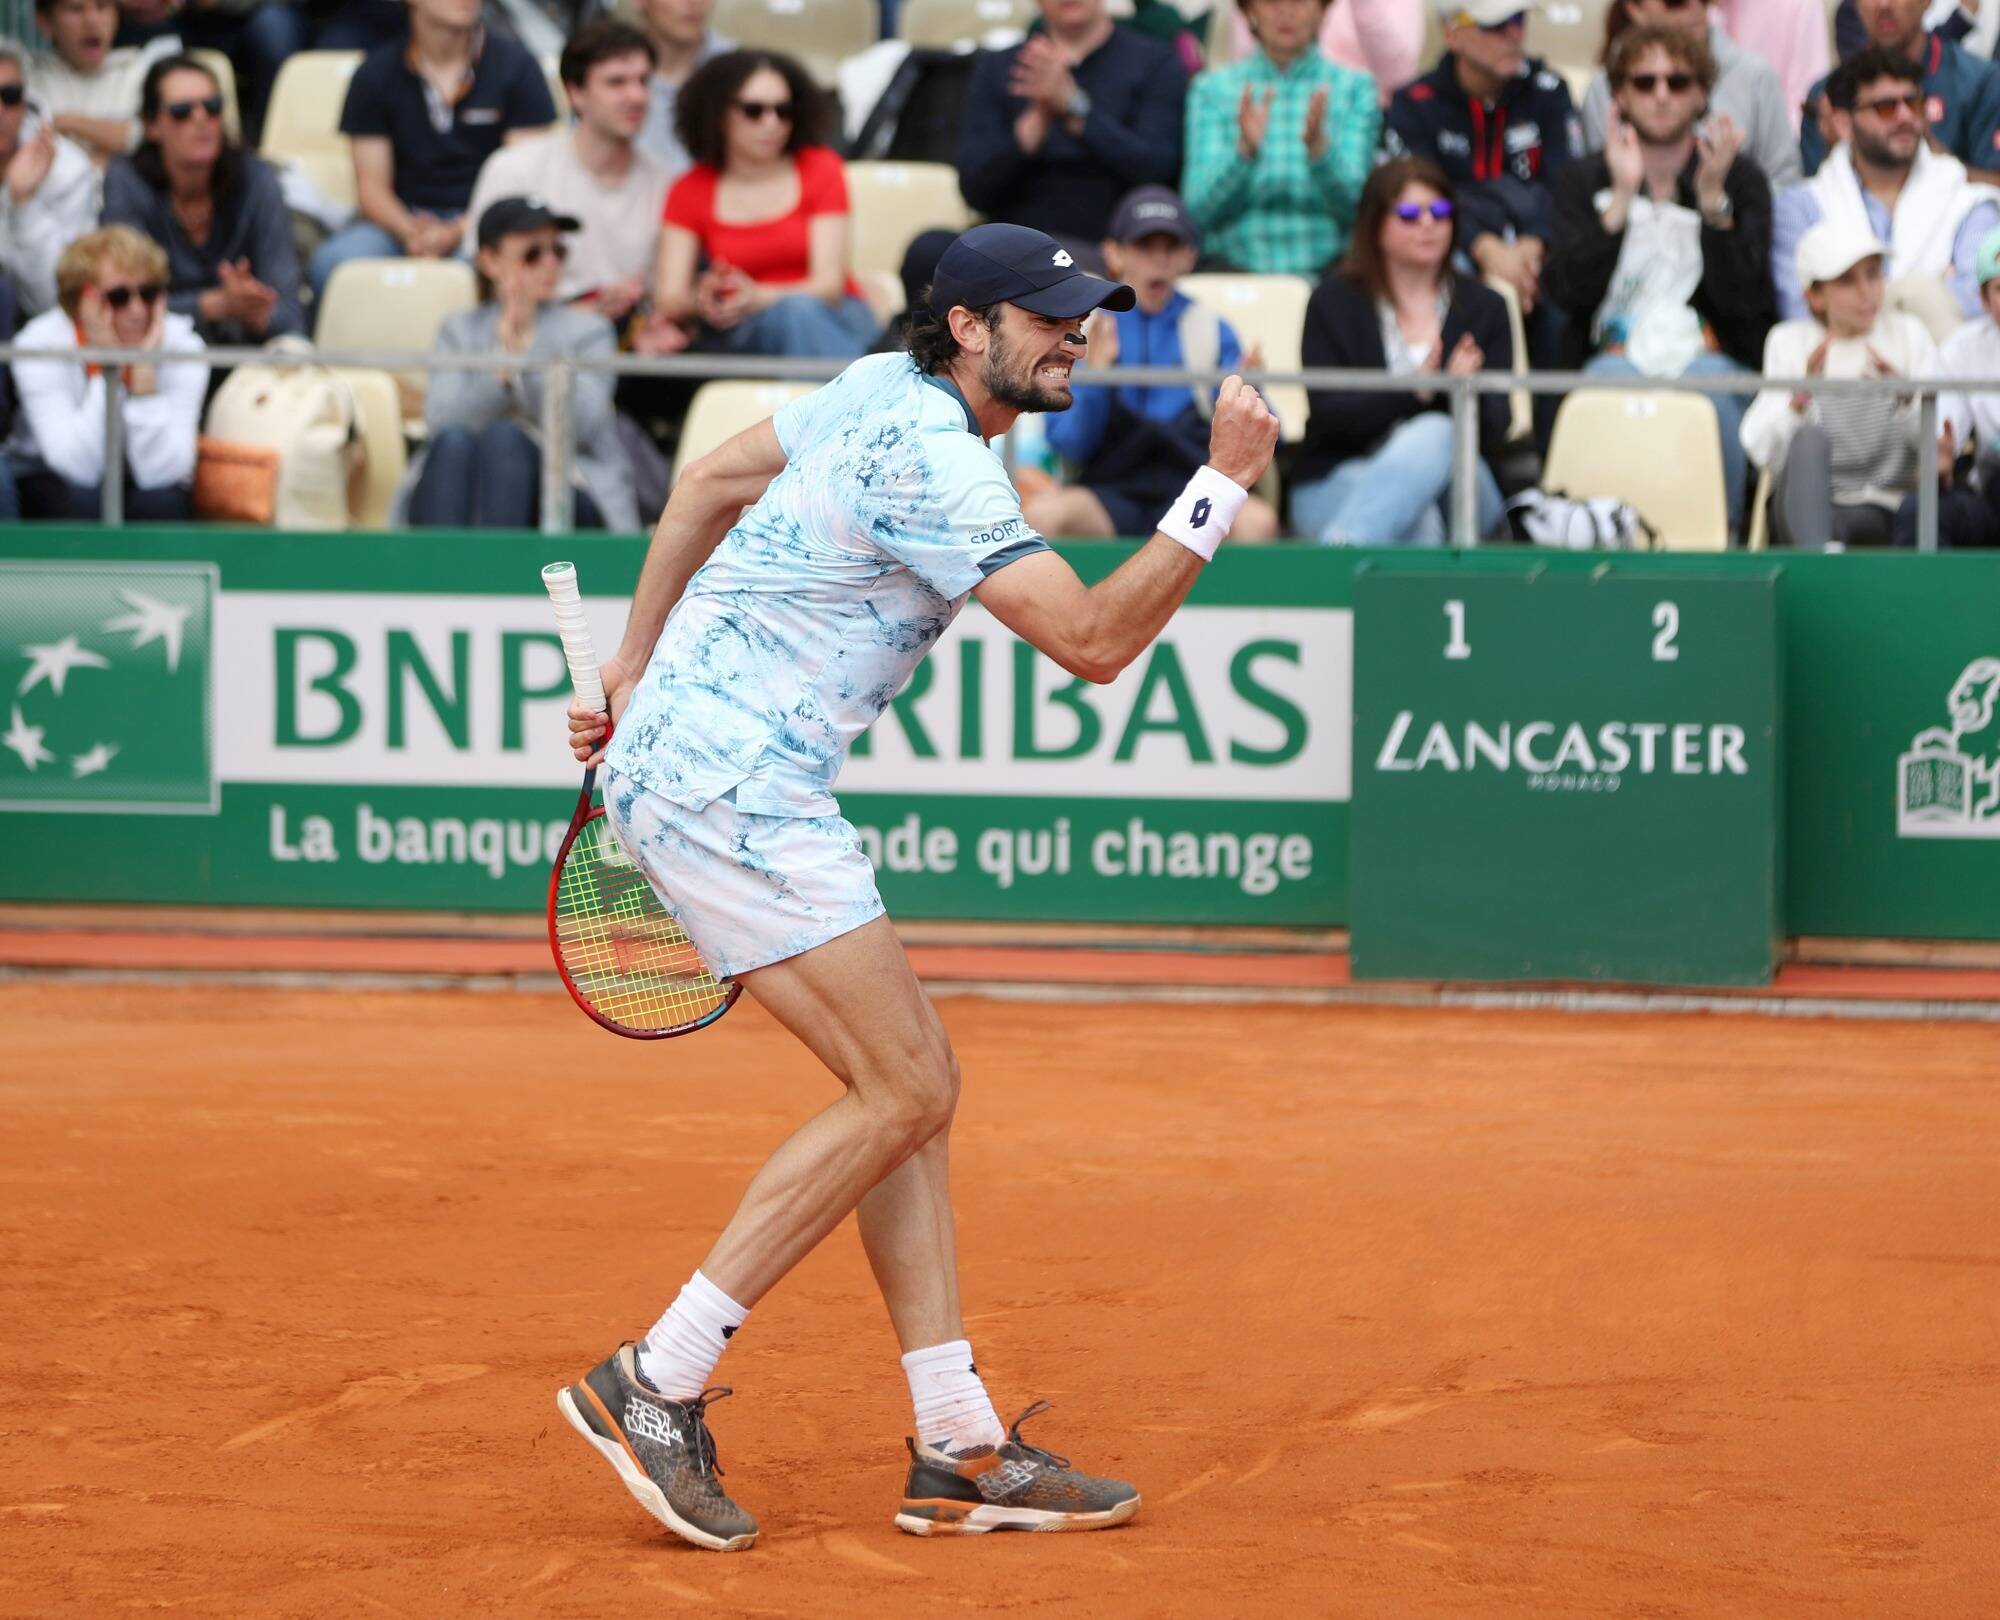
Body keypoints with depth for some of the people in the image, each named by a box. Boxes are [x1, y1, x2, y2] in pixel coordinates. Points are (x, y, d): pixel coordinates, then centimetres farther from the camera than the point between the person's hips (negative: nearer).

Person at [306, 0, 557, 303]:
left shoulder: (516, 66, 4)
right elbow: (371, 187, 5)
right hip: (404, 219, 2)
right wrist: (410, 231, -18)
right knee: (333, 261, -30)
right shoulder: (375, 74, 8)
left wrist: (456, 233, -19)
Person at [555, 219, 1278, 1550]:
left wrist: (636, 668, 27)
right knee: (902, 1091, -11)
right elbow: (1094, 643, -22)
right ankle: (657, 1384, -7)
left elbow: (709, 483, 23)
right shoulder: (935, 462, -19)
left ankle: (959, 1450, 8)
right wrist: (1223, 488, -21)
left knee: (914, 1081, 8)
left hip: (678, 747, 10)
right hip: (727, 781, -10)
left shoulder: (887, 391, 12)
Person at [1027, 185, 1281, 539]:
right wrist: (1095, 374, -15)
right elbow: (1068, 445, 1)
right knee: (1042, 513, -35)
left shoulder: (1213, 332, 13)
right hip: (1111, 489, 0)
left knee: (1258, 522, -34)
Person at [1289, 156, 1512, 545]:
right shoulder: (1334, 303, 7)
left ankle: (1336, 552, -44)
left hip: (1459, 490, 2)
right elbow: (1327, 416, -6)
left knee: (1434, 436, -36)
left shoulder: (1485, 308, 13)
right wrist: (1413, 390, -22)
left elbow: (1493, 436, 2)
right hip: (1337, 482, -2)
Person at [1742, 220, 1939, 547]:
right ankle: (1818, 553, -55)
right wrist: (1799, 398, -22)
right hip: (1811, 508, -1)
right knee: (1810, 437, -33)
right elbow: (1762, 452, -4)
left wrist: (1906, 397, -21)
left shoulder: (1907, 333, 10)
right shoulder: (1788, 342, 9)